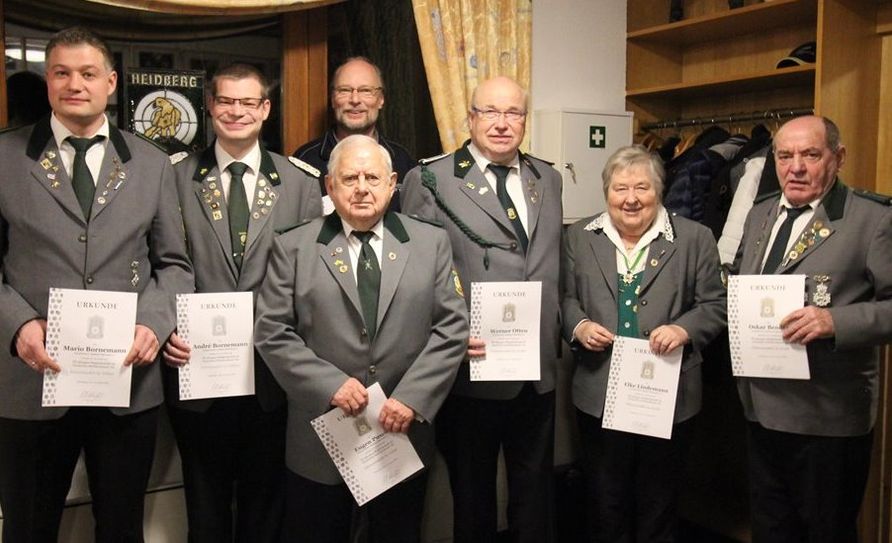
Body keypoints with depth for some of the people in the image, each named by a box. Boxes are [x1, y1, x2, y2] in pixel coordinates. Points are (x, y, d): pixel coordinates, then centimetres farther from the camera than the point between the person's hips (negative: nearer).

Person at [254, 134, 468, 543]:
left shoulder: (431, 243, 3)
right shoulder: (293, 248, 1)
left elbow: (452, 327, -1)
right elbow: (272, 333, -3)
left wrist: (412, 397, -12)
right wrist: (330, 384, -15)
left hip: (404, 433, 1)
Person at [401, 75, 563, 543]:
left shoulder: (547, 179, 11)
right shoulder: (431, 180, -6)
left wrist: (559, 331, 9)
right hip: (472, 369, -4)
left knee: (535, 496, 19)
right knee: (473, 497, 15)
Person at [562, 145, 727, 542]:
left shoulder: (695, 238, 1)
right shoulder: (579, 237, 6)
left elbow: (714, 305, 1)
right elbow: (564, 298, 9)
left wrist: (684, 330, -17)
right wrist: (579, 327, -11)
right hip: (599, 395, 1)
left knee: (658, 507, 14)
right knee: (605, 504, 14)